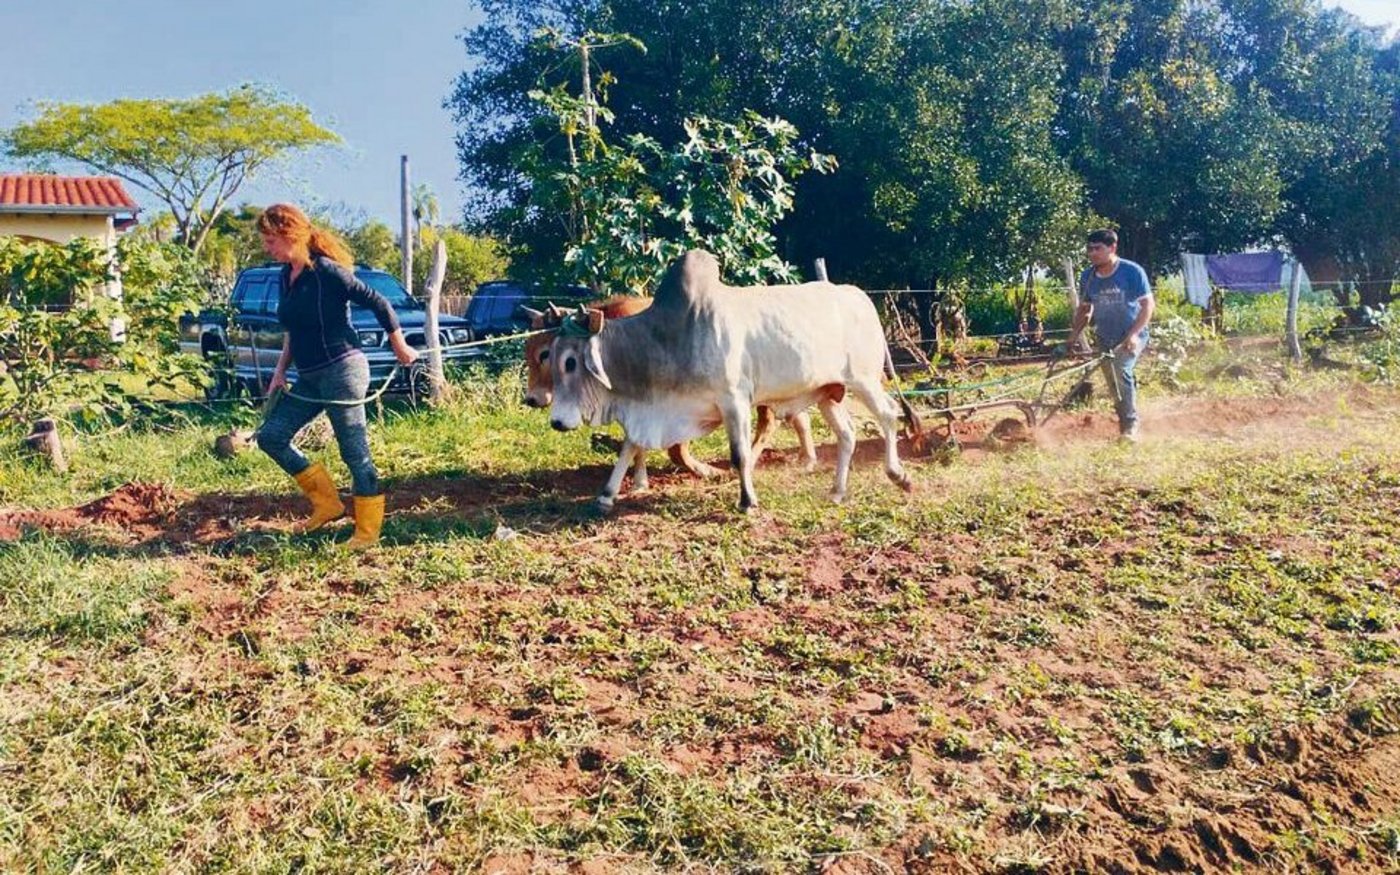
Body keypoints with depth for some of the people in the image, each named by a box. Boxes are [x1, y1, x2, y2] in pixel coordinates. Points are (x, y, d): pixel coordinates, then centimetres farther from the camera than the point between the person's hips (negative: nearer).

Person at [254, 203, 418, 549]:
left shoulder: (326, 271, -15)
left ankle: (368, 530, 8)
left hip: (341, 371, -9)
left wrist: (401, 349, -4)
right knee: (270, 436, 7)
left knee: (355, 452, -3)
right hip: (309, 378, 9)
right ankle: (327, 503, 15)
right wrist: (281, 371, 15)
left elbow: (378, 304, -12)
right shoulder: (286, 276, 11)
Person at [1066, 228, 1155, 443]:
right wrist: (1074, 335, 2)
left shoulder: (1132, 271, -14)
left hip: (1131, 336, -5)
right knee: (1114, 384, 10)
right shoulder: (1088, 276, 0)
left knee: (1121, 371, -28)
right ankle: (1125, 425, 27)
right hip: (1105, 339, 6)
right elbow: (1084, 308, 12)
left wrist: (1133, 333, -24)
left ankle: (1130, 427, -21)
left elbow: (1148, 304, -13)